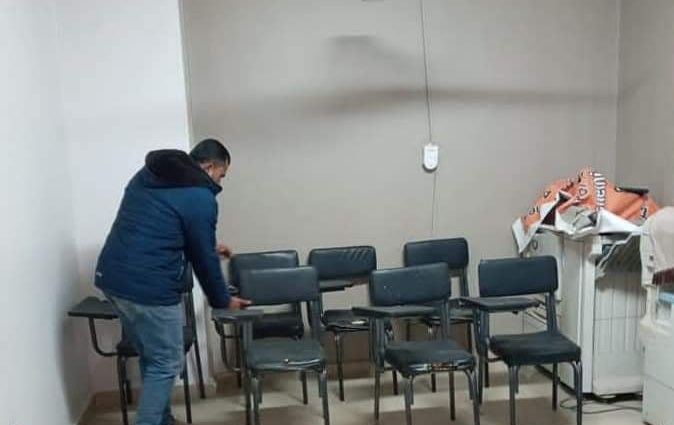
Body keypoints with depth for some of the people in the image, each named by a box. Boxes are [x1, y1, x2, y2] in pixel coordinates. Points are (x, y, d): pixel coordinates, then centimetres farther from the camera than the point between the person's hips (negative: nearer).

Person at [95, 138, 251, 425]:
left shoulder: (148, 173, 16)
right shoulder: (200, 198, -9)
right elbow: (203, 260, -4)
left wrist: (209, 248, 33)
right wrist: (222, 301, 12)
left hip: (110, 275, 9)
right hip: (148, 286, -9)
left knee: (151, 357, 21)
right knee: (166, 364, 7)